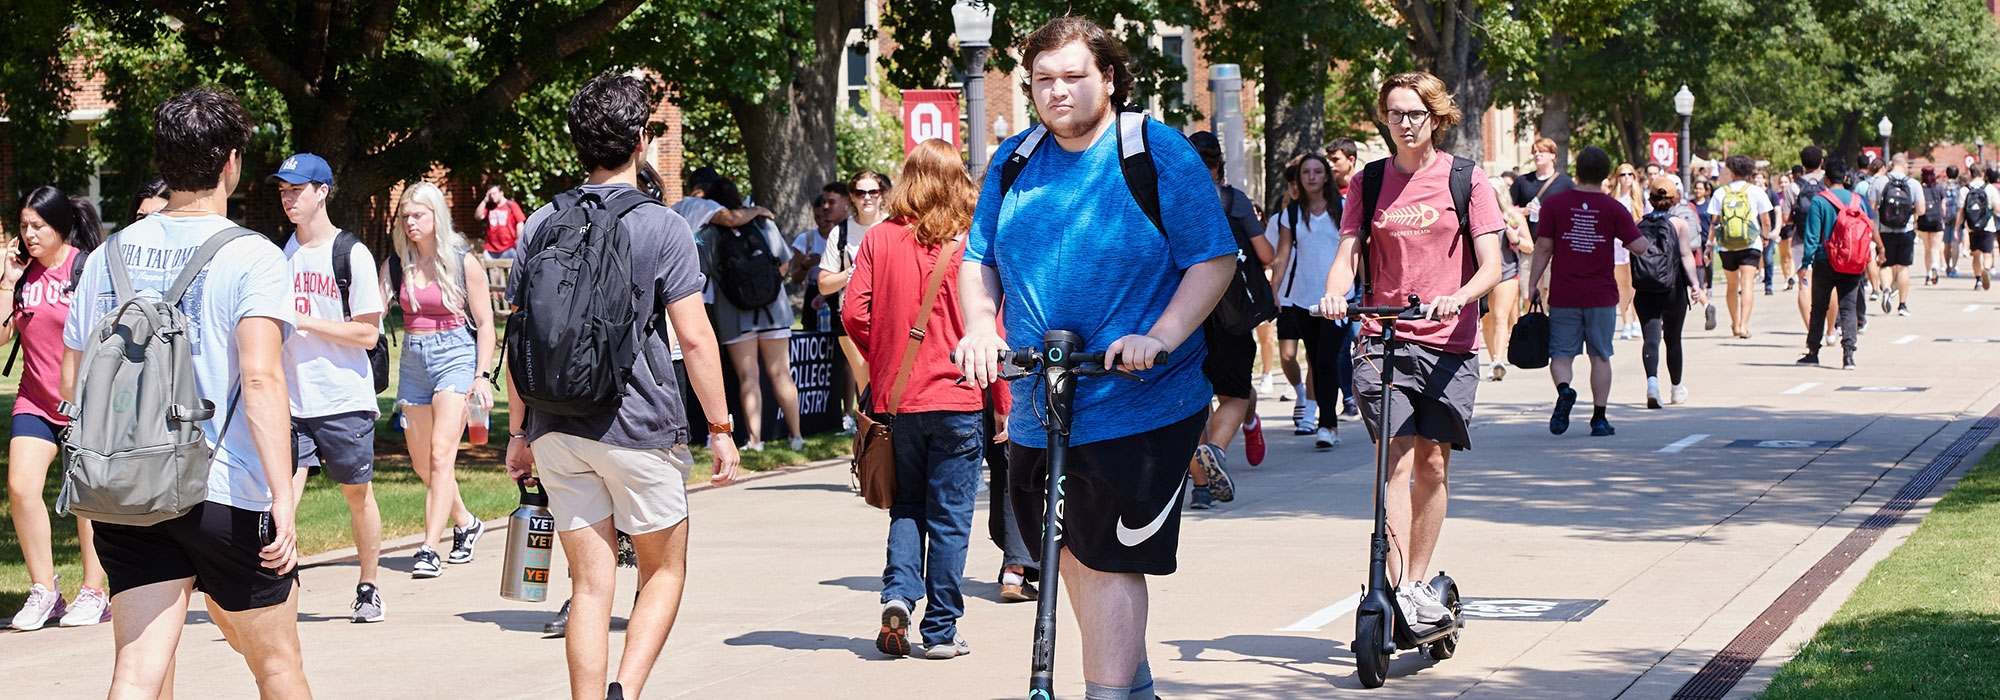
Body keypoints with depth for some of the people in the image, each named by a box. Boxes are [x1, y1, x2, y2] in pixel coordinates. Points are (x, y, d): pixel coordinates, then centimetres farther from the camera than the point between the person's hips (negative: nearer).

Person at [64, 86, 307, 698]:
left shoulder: (110, 255, 7)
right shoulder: (251, 257, -8)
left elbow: (73, 382, 11)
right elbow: (261, 378, -20)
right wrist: (283, 499, -22)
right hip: (227, 495, -4)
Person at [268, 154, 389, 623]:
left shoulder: (353, 254, -6)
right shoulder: (281, 252, 10)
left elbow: (368, 334, -10)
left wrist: (303, 321, -16)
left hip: (344, 399, -3)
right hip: (291, 399, 3)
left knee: (358, 494, 11)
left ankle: (369, 589, 27)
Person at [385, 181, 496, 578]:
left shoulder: (463, 262, -3)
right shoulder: (395, 265, 6)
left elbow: (484, 323, 0)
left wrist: (483, 375, -7)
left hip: (455, 355, -5)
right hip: (414, 361, 5)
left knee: (441, 454, -16)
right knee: (422, 463, 10)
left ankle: (429, 551, -20)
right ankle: (465, 524, 35)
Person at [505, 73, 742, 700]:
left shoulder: (540, 225, 5)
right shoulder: (661, 227, -7)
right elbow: (694, 337, -9)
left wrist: (519, 431, 16)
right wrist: (720, 428, -2)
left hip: (557, 432, 4)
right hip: (640, 429, -4)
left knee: (590, 584, 8)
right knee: (664, 573, 10)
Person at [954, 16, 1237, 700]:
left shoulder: (1160, 154, -6)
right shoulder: (1014, 162, 9)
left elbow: (1214, 259, -8)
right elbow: (980, 259, 14)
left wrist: (1159, 338, -21)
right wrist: (981, 327, -6)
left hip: (1138, 404, -6)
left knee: (1110, 562, -9)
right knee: (1072, 555, 14)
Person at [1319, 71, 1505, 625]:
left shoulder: (1466, 179, 2)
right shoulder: (1371, 182, 8)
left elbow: (1491, 266, -5)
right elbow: (1348, 253, 2)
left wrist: (1456, 298, -25)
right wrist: (1335, 292, -20)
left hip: (1448, 343, 0)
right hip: (1382, 338, 0)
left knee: (1433, 464, 4)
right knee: (1396, 460, -11)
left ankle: (1418, 581, 19)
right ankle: (1399, 590, -16)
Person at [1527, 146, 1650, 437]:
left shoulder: (1554, 204, -3)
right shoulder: (1614, 208, -3)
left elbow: (1543, 248, -2)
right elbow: (1639, 246, -6)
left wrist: (1532, 285, 6)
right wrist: (1625, 232, 15)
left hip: (1563, 295, 0)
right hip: (1601, 295, 0)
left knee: (1561, 354, 8)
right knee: (1600, 356, 9)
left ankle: (1564, 389, -22)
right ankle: (1599, 418, 8)